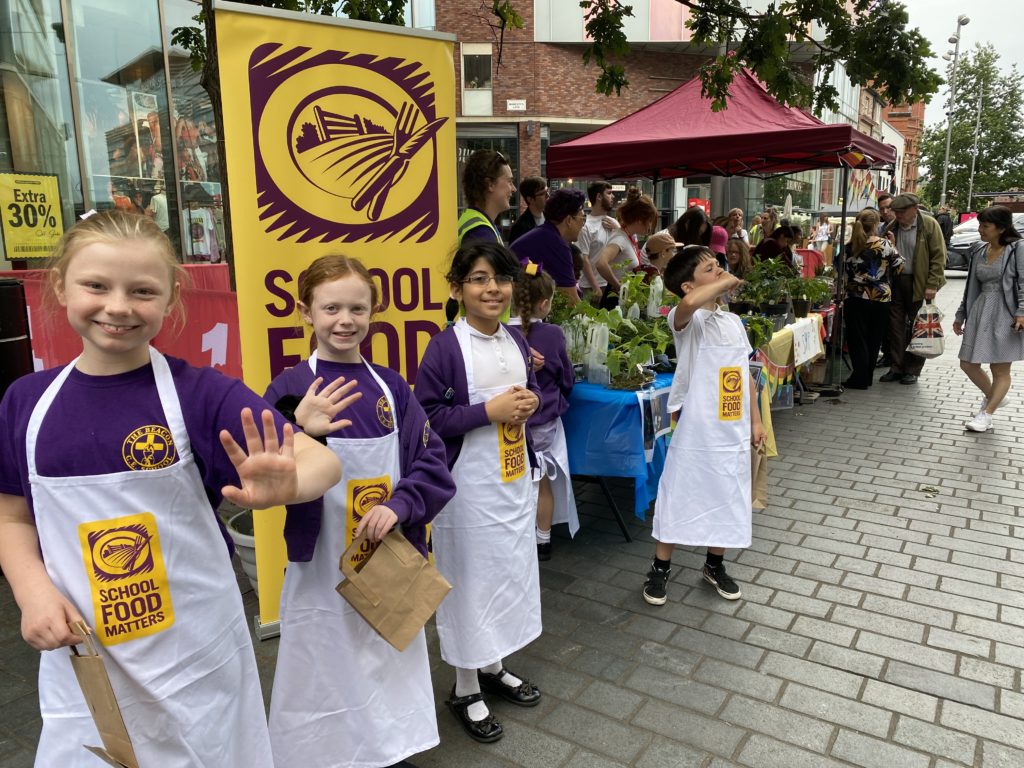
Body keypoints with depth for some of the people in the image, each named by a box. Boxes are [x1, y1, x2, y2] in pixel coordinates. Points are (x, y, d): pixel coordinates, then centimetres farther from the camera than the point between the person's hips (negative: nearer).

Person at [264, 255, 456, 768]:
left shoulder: (391, 387, 0)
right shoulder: (291, 389, -10)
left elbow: (433, 463, -2)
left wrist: (399, 503, -19)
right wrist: (301, 434, -35)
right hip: (322, 570, -3)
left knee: (391, 672, 21)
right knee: (326, 680, 11)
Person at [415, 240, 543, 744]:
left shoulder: (516, 340, 5)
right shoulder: (444, 347, -14)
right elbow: (428, 417, -16)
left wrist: (531, 401, -6)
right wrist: (489, 410, -22)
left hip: (515, 477, 7)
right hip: (468, 483, -6)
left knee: (512, 571, 17)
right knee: (470, 579, 6)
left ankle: (492, 667, 39)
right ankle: (465, 689, 26)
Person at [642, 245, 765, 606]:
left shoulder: (733, 321, 9)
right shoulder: (687, 320, -12)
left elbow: (746, 375, 15)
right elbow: (690, 302, -39)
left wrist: (755, 420, 13)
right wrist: (726, 282, -21)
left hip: (733, 432, 6)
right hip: (696, 431, -6)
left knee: (726, 499, 16)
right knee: (678, 497, 5)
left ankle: (715, 565, 36)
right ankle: (660, 568, 22)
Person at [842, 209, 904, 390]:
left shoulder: (849, 247, -5)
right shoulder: (885, 245, -7)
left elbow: (842, 272, 3)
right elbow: (899, 267, 0)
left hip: (856, 299, -1)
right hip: (881, 299, 1)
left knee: (857, 339, 5)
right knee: (873, 340, 12)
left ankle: (859, 379, 3)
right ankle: (867, 377, 19)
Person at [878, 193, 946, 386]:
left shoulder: (929, 225, -5)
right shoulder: (892, 227, 8)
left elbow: (938, 256, -8)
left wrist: (932, 285, -14)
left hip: (919, 283, -4)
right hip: (896, 282, 4)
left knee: (916, 327, 3)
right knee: (895, 325, 6)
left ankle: (913, 370, 12)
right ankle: (896, 367, 15)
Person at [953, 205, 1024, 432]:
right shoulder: (979, 251, 10)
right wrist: (961, 315, 18)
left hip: (1005, 314, -6)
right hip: (979, 312, 7)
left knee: (1000, 370, 2)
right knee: (968, 364, 9)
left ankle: (987, 413, 10)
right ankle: (993, 397, 33)